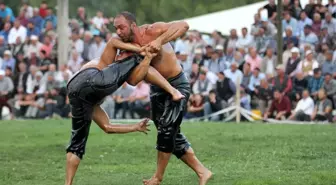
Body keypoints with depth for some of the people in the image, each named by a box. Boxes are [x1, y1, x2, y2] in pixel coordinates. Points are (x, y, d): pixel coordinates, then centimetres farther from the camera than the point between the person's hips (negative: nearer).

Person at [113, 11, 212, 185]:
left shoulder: (152, 31, -24)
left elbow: (183, 25, -35)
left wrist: (160, 41, -44)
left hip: (177, 84, -7)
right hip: (157, 88, 7)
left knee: (166, 129, -11)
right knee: (171, 134, 8)